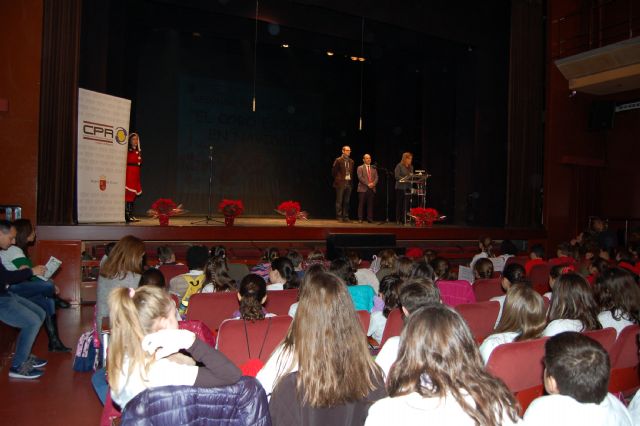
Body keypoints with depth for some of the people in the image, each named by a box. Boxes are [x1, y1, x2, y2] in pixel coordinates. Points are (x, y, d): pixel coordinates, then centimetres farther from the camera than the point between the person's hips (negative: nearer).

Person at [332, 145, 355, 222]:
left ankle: (345, 217, 12)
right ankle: (339, 217, 2)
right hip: (341, 183, -5)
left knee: (346, 201, 7)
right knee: (339, 201, -2)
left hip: (349, 183, 5)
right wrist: (337, 179, 1)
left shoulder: (351, 161, 12)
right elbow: (334, 171, -1)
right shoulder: (338, 160, -4)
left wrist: (351, 180, 10)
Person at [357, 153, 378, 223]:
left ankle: (370, 218, 5)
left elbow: (376, 177, 10)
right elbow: (360, 177, -7)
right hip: (363, 189, -4)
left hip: (372, 189, 4)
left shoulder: (374, 168, 18)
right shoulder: (360, 168, 5)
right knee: (361, 204, -3)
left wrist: (373, 183, -10)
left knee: (370, 204, 2)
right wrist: (368, 184, -15)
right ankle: (360, 219, -1)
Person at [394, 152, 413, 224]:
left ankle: (404, 219, 5)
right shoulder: (399, 166, -3)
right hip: (400, 187, -5)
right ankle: (398, 220, 5)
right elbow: (397, 176, -11)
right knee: (399, 204, 0)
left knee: (406, 204, 0)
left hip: (408, 187, 5)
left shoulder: (411, 167, 15)